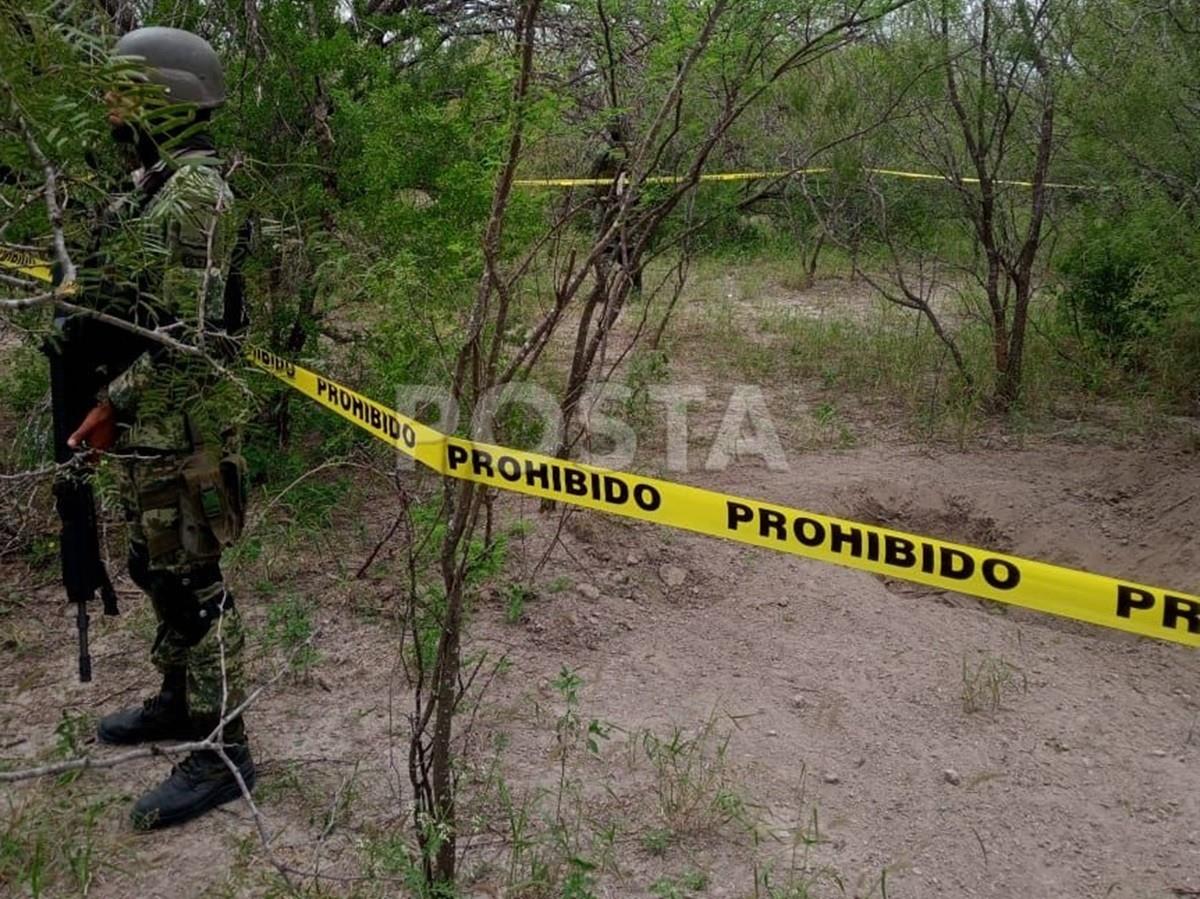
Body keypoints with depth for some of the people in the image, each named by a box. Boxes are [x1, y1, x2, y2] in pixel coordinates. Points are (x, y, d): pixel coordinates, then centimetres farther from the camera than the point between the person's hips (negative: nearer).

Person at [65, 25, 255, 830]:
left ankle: (223, 753, 8)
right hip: (152, 426, 10)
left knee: (192, 584, -3)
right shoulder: (153, 187, 15)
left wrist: (113, 403, -17)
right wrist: (116, 403, 14)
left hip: (180, 427, -10)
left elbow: (191, 334, -23)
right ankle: (180, 703, 37)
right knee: (156, 571, 20)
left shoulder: (196, 193, -18)